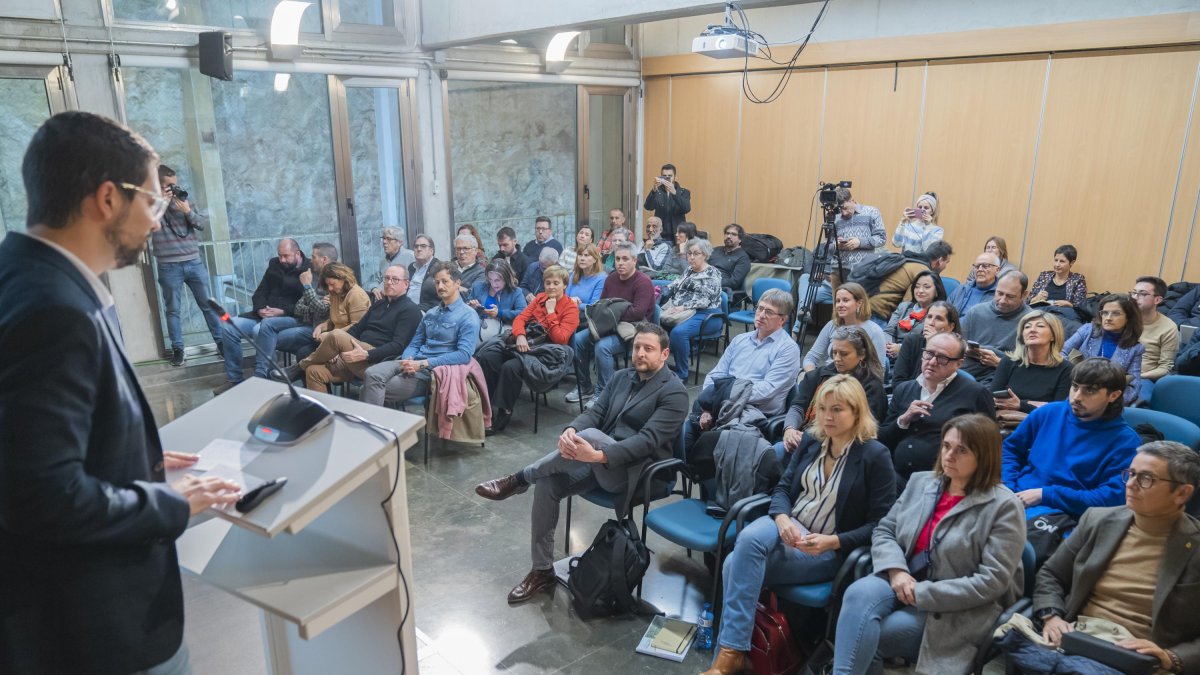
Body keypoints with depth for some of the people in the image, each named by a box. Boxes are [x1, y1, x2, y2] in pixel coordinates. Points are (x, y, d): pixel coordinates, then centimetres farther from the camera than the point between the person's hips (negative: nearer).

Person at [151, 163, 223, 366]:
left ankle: (221, 341, 15)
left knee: (208, 304, 6)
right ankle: (177, 349, 11)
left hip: (194, 262, 3)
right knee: (173, 309, 4)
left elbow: (200, 225, 3)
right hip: (169, 267, -3)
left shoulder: (184, 200, 10)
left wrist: (188, 211, -14)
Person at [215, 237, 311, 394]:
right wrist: (260, 309, -5)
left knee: (260, 329, -36)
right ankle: (234, 379, -6)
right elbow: (260, 293, 16)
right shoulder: (275, 265, 15)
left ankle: (260, 379, -30)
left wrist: (283, 312, -22)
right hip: (266, 314, 7)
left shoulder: (310, 271, -7)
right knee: (229, 327, -13)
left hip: (292, 317, -7)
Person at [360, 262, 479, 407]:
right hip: (414, 364, 6)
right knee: (371, 374, -22)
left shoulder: (468, 316, -4)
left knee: (377, 389, -21)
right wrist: (407, 361, -6)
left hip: (433, 371, -6)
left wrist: (422, 364, -19)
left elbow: (464, 355, -17)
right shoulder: (430, 313, 20)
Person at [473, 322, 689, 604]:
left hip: (634, 471, -7)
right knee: (547, 484, -16)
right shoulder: (621, 377, 14)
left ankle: (520, 479, -15)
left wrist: (599, 455, -34)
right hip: (601, 460, 7)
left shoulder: (674, 392, -9)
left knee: (590, 435, -34)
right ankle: (542, 570, 1)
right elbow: (594, 412, 4)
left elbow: (648, 440, -21)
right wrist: (570, 430, -21)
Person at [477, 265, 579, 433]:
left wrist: (550, 312, -14)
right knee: (484, 356, -16)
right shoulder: (540, 297, 14)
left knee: (510, 367, -33)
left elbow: (560, 339, -13)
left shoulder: (571, 308, -3)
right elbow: (520, 318, 8)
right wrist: (520, 336, -12)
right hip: (526, 344, 6)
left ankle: (502, 415, -18)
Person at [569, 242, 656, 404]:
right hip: (610, 326, 8)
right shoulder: (611, 278, 9)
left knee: (602, 346, -32)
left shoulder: (643, 282, -14)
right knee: (577, 339, -8)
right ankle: (585, 387, 4)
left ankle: (602, 394, -20)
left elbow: (638, 313, -24)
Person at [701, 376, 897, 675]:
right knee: (748, 539, -32)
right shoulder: (810, 440, 8)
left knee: (739, 565, -28)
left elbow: (880, 524, -8)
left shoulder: (876, 456, -7)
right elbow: (783, 487, 8)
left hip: (828, 550, -5)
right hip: (787, 526, 5)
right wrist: (782, 518, -15)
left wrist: (833, 542, -22)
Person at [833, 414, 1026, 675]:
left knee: (864, 639, -26)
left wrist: (923, 593, -17)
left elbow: (991, 582, -14)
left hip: (956, 611, -4)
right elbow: (884, 531, 9)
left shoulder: (1004, 506, -8)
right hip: (905, 584, 5)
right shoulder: (920, 482, 9)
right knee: (859, 593, -30)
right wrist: (896, 571, -12)